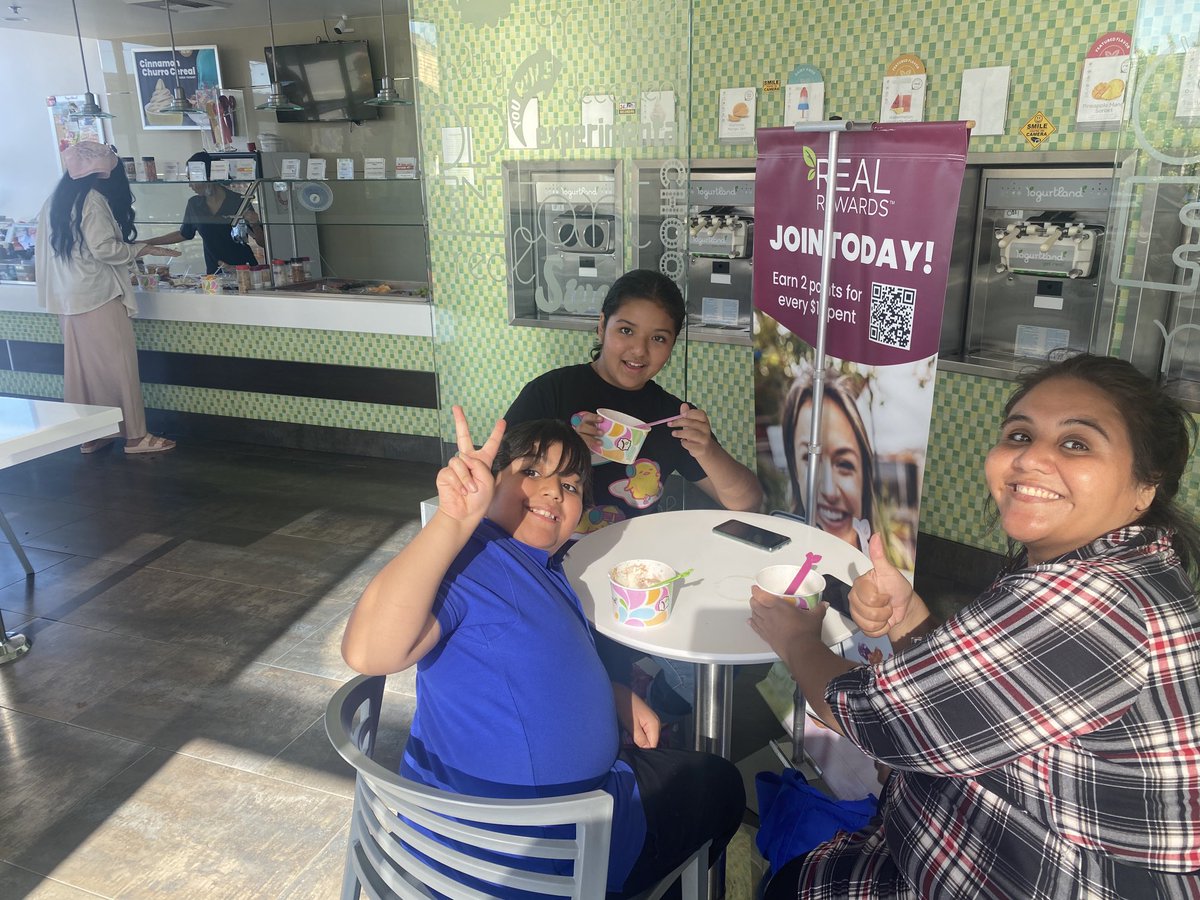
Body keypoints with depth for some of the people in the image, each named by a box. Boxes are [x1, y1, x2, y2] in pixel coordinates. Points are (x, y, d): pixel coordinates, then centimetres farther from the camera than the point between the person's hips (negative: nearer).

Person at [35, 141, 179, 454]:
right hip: (97, 295, -8)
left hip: (66, 298, 8)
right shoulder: (93, 199, -12)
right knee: (118, 364, -3)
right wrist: (143, 249, -7)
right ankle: (135, 436, 1)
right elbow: (104, 249, -18)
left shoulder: (54, 202, 13)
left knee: (81, 367, 12)